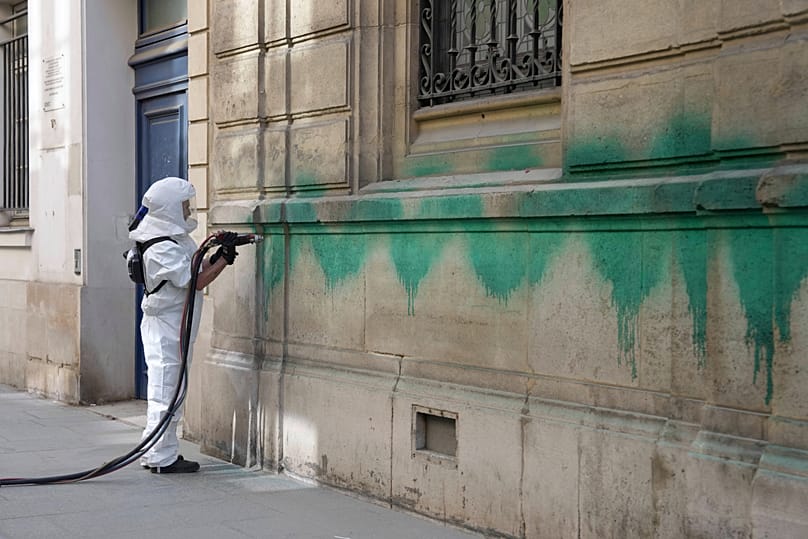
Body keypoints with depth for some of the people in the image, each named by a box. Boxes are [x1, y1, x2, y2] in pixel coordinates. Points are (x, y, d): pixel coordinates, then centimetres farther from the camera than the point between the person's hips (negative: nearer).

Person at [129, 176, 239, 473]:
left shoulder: (179, 239, 12)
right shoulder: (162, 248, -19)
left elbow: (197, 269, 13)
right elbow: (195, 282, -21)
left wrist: (217, 253, -2)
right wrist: (225, 258, -18)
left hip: (177, 327, 10)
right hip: (164, 328, -10)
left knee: (172, 390, 14)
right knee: (165, 390, -6)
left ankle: (157, 453, 21)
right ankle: (162, 457, -1)